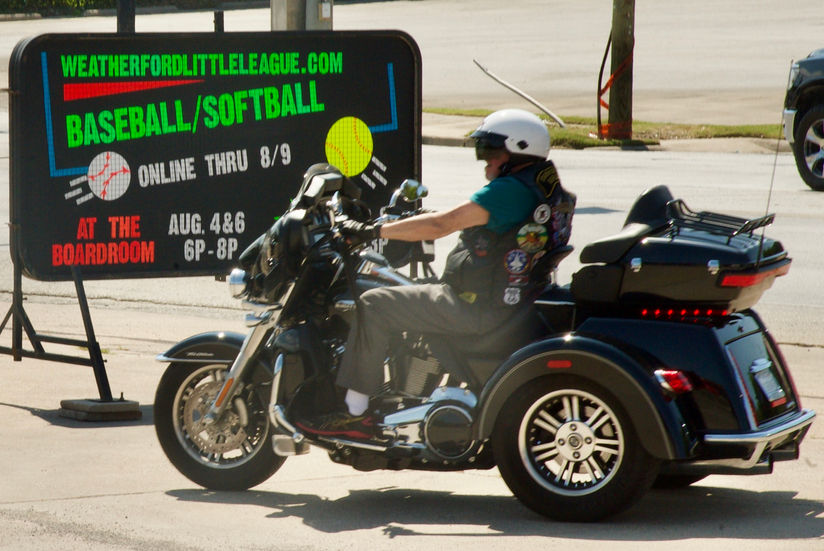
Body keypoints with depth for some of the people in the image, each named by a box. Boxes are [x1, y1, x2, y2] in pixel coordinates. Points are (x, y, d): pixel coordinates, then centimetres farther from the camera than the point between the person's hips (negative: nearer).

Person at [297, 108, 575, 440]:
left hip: (478, 309, -11)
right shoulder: (545, 187, 11)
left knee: (374, 306, -10)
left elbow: (440, 225, -22)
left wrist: (372, 231, -16)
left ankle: (354, 415, -9)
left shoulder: (509, 190, -19)